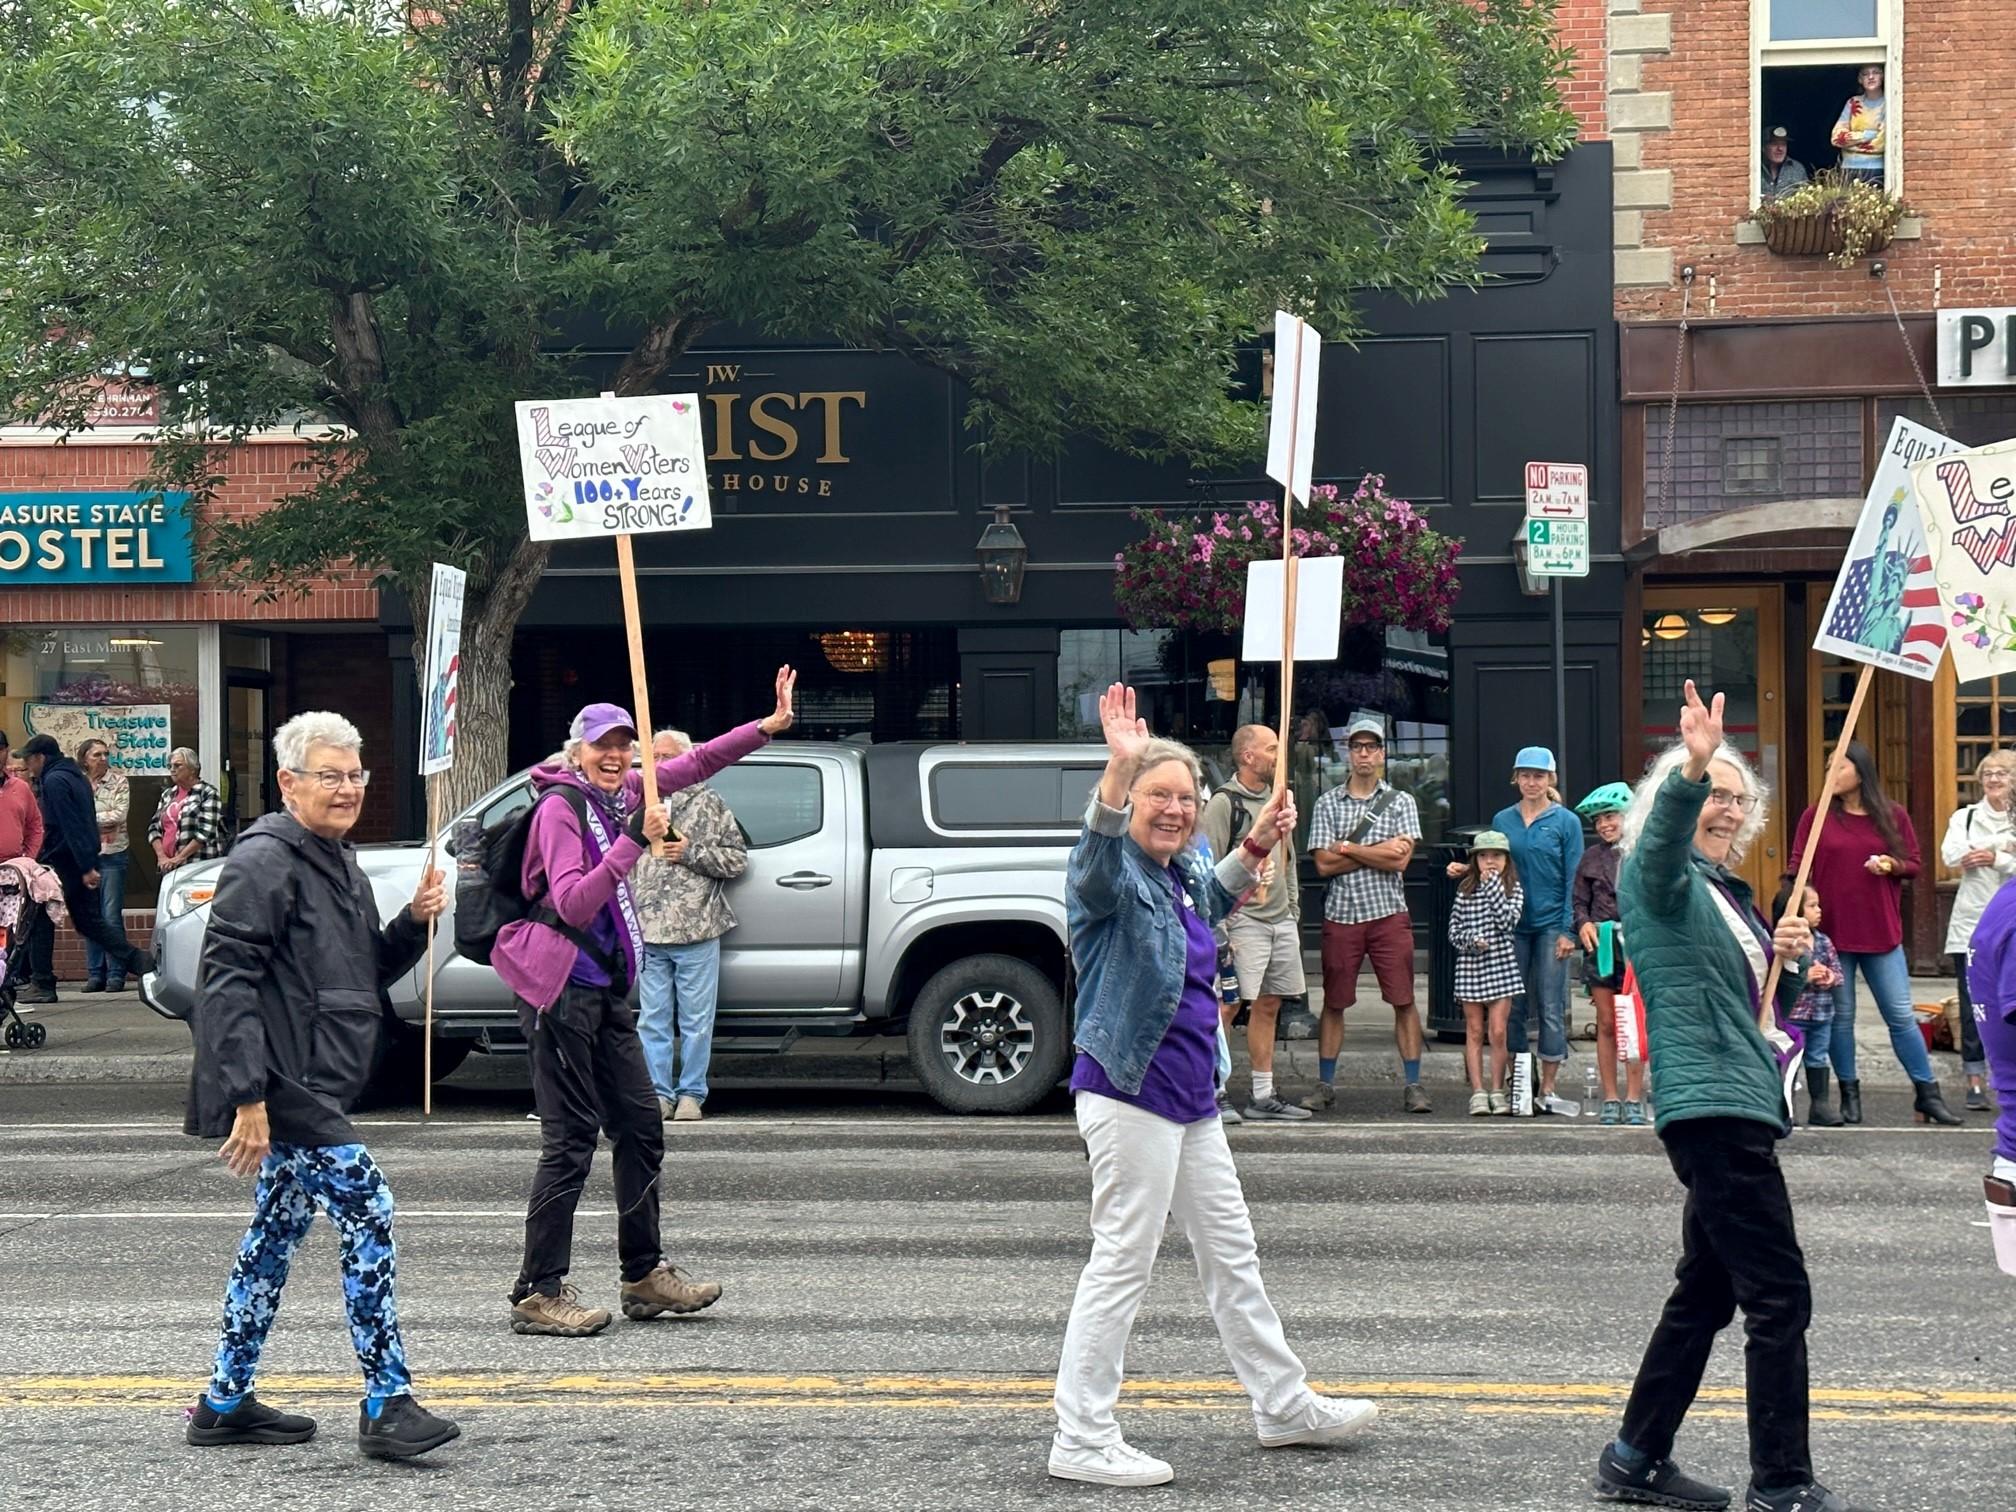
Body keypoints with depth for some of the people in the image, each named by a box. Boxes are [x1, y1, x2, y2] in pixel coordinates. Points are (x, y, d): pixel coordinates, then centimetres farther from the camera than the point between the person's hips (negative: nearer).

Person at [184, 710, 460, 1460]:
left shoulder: (339, 865, 18)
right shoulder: (264, 862, -12)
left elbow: (370, 972, 24)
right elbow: (228, 982, -19)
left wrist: (415, 920, 4)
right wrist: (247, 1097, -24)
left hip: (312, 1089, 10)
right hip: (280, 1088, -10)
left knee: (277, 1233, 14)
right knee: (368, 1212, -13)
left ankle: (225, 1404, 23)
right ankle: (387, 1404, -10)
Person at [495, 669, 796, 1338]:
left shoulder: (620, 792, 11)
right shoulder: (560, 806, -13)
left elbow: (695, 763, 22)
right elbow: (574, 904, -23)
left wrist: (769, 726, 18)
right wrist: (634, 840, -28)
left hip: (604, 989, 9)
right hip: (562, 989, -9)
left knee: (640, 1125, 12)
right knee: (571, 1139, -9)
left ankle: (644, 1275, 23)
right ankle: (537, 1295, -3)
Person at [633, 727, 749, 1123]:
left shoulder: (708, 804, 5)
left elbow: (737, 860, 2)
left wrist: (692, 853, -8)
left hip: (697, 932, -3)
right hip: (648, 933, 3)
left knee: (696, 1022, 1)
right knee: (653, 1020, 4)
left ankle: (691, 1094, 8)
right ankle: (659, 1093, 10)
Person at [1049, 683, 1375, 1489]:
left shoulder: (1181, 872, 11)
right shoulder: (1112, 875, -14)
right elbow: (1099, 850, -41)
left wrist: (1258, 842, 21)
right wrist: (1120, 767, -56)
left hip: (1190, 1097, 9)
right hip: (1129, 1097, -9)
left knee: (1232, 1256, 18)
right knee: (1122, 1263, -5)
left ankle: (1284, 1405, 32)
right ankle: (1081, 1440, 3)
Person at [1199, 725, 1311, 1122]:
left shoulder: (1276, 798, 16)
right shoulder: (1224, 802, -9)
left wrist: (1293, 907, 17)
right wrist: (1218, 927, -16)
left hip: (1281, 921, 8)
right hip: (1244, 921, -8)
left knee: (1267, 1007, 10)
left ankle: (1263, 1096, 15)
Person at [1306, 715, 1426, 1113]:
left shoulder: (1401, 802, 6)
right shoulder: (1327, 804, 7)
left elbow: (1399, 861, -7)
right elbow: (1324, 864, -4)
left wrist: (1347, 848, -7)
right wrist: (1377, 851, -7)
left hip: (1389, 915, -1)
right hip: (1341, 916, 1)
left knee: (1404, 1002, -3)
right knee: (1334, 1003, 6)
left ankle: (1412, 1087, 1)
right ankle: (1326, 1086, 13)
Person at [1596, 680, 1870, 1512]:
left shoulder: (1730, 892, 20)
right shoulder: (1660, 881, -6)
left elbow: (1770, 1001, 27)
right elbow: (1662, 836, -31)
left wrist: (1790, 961, 6)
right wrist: (1691, 769, -50)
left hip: (1743, 1107, 10)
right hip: (1710, 1104, -10)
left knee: (1707, 1290, 14)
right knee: (1779, 1297, -9)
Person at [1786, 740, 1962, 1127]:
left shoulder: (1893, 816, 3)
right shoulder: (1817, 815, 0)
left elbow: (1914, 865, 9)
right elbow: (1798, 865, 1)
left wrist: (1892, 865, -11)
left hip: (1881, 933, 0)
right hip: (1831, 932, 0)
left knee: (1901, 1015, 2)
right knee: (1840, 1016, 5)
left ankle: (1927, 1095, 9)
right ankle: (1849, 1096, 15)